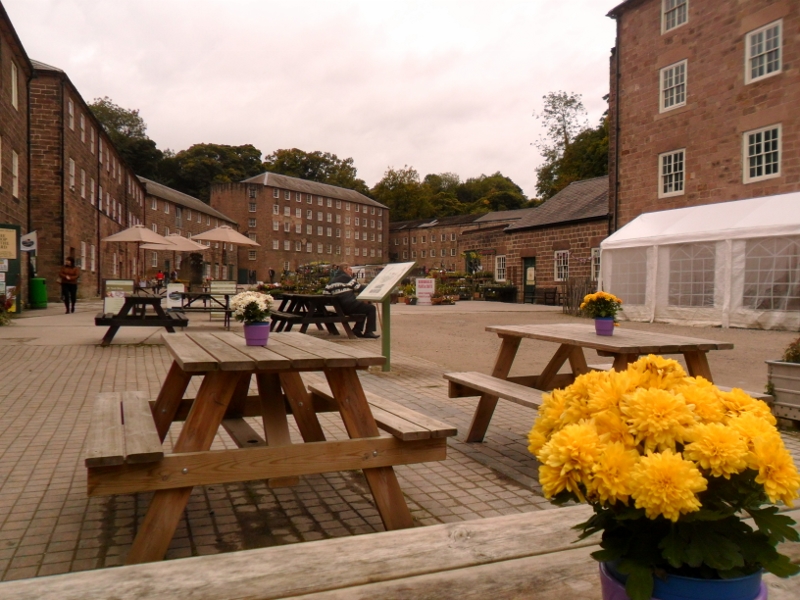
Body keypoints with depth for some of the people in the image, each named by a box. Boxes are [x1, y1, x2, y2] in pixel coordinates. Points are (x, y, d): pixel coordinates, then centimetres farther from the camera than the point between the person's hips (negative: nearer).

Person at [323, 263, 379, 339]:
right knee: (371, 308, 0)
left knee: (364, 306, 29)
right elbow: (360, 288, -2)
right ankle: (369, 332, -8)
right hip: (349, 306, -9)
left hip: (340, 309, 9)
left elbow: (325, 292, 12)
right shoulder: (346, 278, -4)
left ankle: (357, 330, 20)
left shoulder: (332, 280, 17)